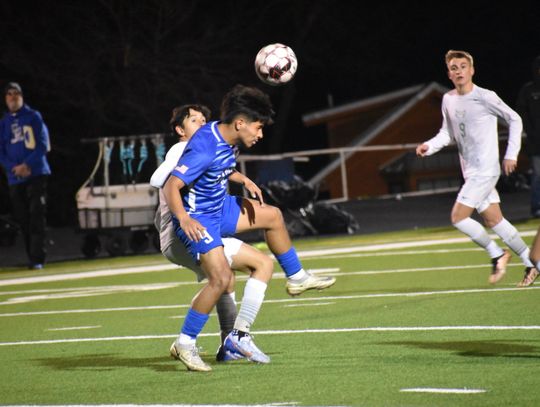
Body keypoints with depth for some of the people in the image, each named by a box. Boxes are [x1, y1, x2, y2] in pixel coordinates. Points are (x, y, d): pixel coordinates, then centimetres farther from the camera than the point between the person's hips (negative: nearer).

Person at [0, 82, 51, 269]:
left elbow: (42, 145, -3)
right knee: (22, 219, 3)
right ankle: (32, 257, 11)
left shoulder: (34, 117, 3)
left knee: (37, 215, -12)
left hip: (36, 174, -4)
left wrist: (27, 165, -14)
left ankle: (37, 259, -16)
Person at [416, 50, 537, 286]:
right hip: (470, 172, 7)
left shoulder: (485, 98, -12)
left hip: (486, 169, -7)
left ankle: (496, 254, 3)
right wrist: (429, 146, -3)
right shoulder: (448, 100, 8)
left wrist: (511, 154, -6)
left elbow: (514, 120, -3)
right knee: (493, 220, 8)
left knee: (458, 217, -14)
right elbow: (448, 133, 16)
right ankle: (531, 263, 18)